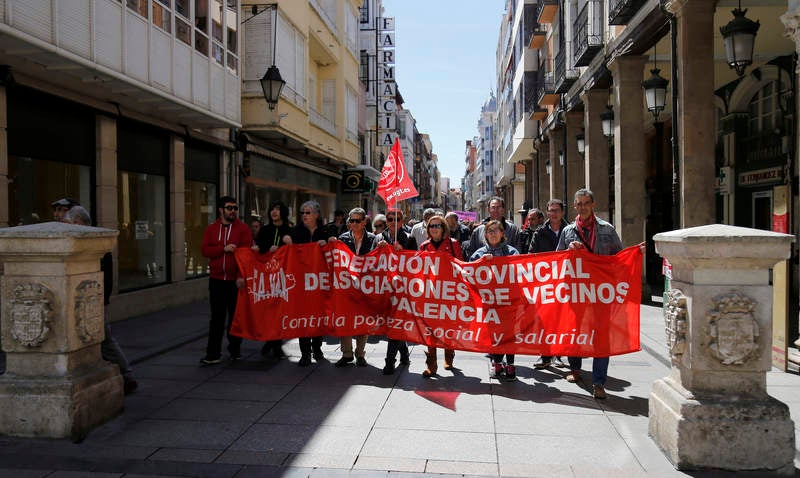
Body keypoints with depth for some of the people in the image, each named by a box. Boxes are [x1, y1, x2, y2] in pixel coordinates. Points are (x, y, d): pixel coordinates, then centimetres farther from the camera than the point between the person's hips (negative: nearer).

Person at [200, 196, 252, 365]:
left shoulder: (243, 228, -1)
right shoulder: (211, 229, 9)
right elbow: (204, 249, -1)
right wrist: (224, 249, -16)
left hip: (236, 280, -2)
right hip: (217, 280, 2)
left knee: (235, 316, 9)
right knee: (217, 317, 3)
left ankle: (235, 349, 23)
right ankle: (213, 354, 6)